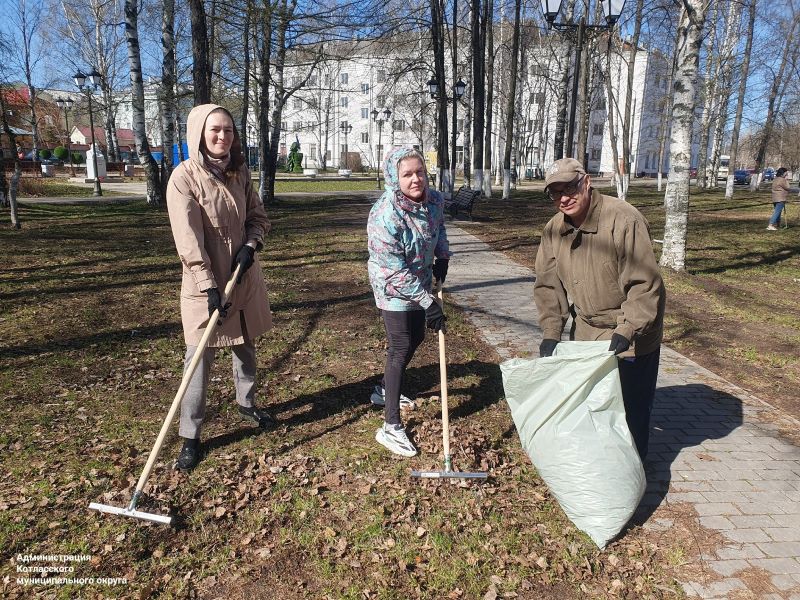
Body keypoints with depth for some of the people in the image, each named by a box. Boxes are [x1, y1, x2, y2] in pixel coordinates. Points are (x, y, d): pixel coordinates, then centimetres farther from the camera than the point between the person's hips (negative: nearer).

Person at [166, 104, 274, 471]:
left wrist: (250, 245, -10)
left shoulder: (239, 173, 3)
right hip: (205, 285, -5)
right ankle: (190, 436, 15)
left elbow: (258, 217, 11)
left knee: (245, 347, 19)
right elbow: (189, 241, -19)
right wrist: (209, 287, -23)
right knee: (200, 360, 1)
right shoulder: (184, 177, -13)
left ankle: (247, 404, 42)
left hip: (244, 277, 5)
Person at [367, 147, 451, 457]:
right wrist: (428, 302, -28)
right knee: (400, 348, -8)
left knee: (415, 338, 20)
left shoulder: (434, 200, -8)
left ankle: (384, 391, 44)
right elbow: (394, 271, -28)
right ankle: (391, 426, 2)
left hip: (420, 285, 8)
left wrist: (442, 257, 2)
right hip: (393, 290, -8)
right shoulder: (385, 215, -30)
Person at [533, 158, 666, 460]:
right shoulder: (554, 229, -4)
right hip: (585, 330, 6)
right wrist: (551, 332, -11)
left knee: (632, 407, 5)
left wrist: (627, 330, -31)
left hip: (632, 335, -6)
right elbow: (548, 284, -2)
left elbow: (645, 284, -25)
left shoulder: (624, 220, -24)